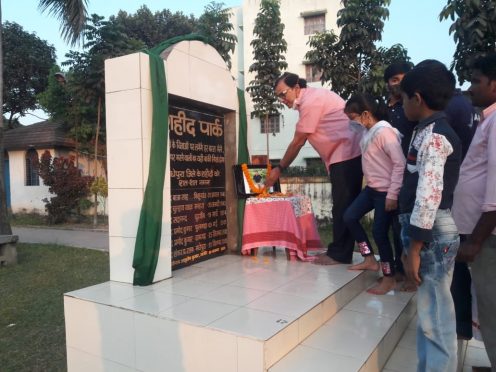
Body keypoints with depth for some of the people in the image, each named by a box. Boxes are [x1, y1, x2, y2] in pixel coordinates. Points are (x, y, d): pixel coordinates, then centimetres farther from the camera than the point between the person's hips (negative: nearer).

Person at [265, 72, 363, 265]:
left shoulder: (311, 101, -14)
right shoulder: (311, 98, 17)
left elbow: (298, 142, -12)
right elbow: (301, 140, 16)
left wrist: (279, 168, -4)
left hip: (347, 154, -10)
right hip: (345, 154, 10)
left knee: (343, 207, -5)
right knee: (344, 206, 12)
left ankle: (339, 254, 4)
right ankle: (340, 251, 19)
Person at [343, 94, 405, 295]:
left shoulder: (384, 132, -20)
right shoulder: (368, 132, 7)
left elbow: (400, 163, -23)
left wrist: (393, 194, -22)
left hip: (386, 191, -9)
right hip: (372, 188, 9)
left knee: (379, 232, -3)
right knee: (349, 217, 8)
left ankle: (389, 278, 15)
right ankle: (370, 259, 21)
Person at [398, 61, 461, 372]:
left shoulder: (432, 135, -14)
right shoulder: (434, 132, 15)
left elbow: (429, 196, -22)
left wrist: (415, 248, -19)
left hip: (433, 233, -10)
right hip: (432, 232, 10)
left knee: (435, 315, -1)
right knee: (431, 313, 18)